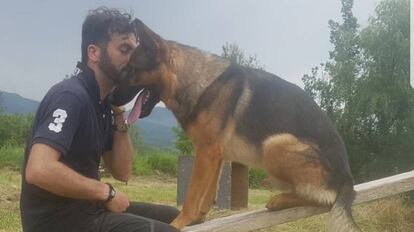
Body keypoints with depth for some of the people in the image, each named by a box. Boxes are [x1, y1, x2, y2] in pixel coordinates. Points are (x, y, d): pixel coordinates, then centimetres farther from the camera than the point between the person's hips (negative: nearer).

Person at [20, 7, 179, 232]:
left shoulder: (102, 103, 8)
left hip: (86, 209, 9)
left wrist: (119, 115, -3)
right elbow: (38, 169, -32)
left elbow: (122, 173, 8)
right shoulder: (71, 96, -18)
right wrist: (106, 192, -20)